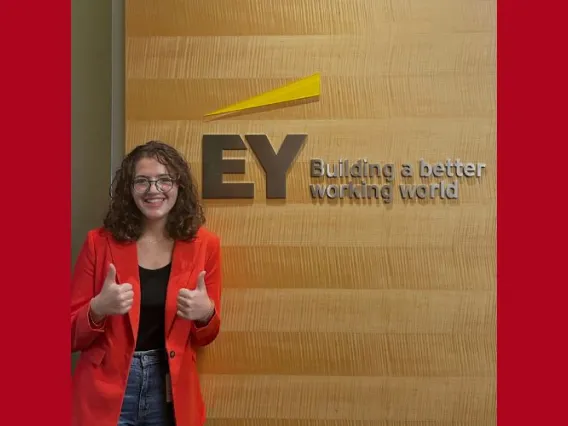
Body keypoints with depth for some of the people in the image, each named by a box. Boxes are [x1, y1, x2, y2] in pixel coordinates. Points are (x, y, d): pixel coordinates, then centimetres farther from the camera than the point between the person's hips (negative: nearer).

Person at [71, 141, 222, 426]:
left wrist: (206, 313, -14)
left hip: (172, 393, 2)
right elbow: (71, 335, -2)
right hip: (106, 393, -1)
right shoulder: (100, 242, -6)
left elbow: (204, 337, 7)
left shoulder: (204, 244, -2)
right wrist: (98, 308, -21)